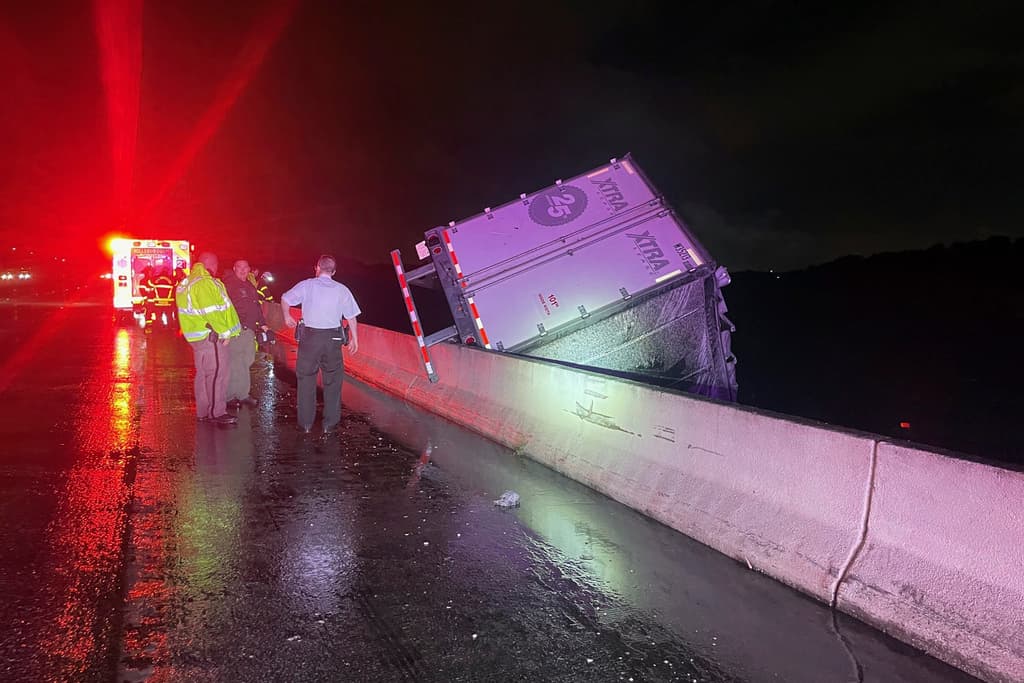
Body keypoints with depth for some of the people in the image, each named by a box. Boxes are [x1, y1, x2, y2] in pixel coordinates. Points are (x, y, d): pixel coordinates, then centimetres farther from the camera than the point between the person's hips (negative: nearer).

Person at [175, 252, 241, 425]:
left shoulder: (187, 283, 17)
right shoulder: (204, 283, -16)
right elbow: (212, 312, -21)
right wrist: (224, 333, -15)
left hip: (198, 335, 11)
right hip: (211, 336, -11)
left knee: (204, 373, 14)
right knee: (217, 373, -7)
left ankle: (203, 411, 21)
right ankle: (217, 412, -5)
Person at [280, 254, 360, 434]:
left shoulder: (306, 285, 1)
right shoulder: (342, 290, 2)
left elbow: (285, 299, 8)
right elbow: (351, 317, 2)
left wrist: (287, 317, 25)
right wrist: (354, 339, 12)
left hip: (309, 337, 0)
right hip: (333, 338, 0)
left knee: (306, 380, 10)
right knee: (332, 382, 10)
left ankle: (306, 423, 15)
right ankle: (329, 424, 12)